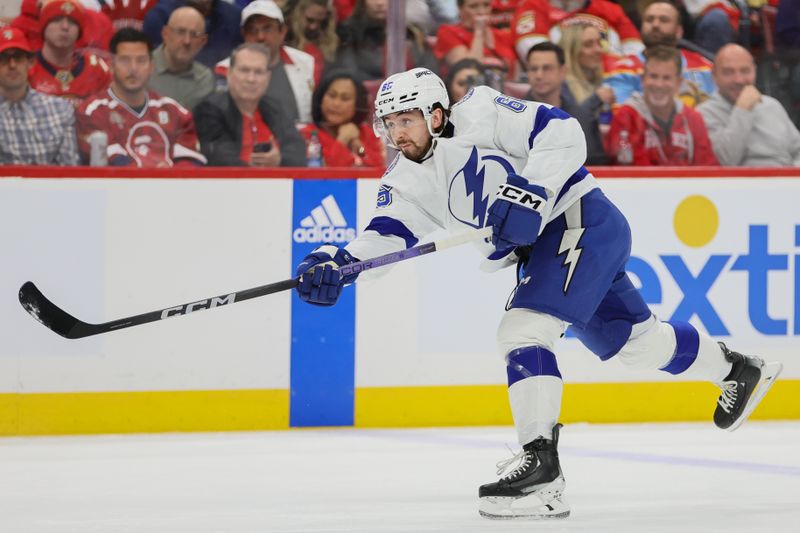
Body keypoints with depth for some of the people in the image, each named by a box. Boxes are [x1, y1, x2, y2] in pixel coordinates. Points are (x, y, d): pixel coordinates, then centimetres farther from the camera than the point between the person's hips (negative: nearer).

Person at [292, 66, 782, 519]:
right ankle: (736, 369, 44)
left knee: (522, 329, -23)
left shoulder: (479, 115, -12)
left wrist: (531, 192, -30)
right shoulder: (406, 182, 7)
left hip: (582, 220, -9)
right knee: (632, 340, 20)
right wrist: (337, 264, -27)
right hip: (540, 249, 9)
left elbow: (563, 134, -19)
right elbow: (386, 238, -9)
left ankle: (540, 462, -28)